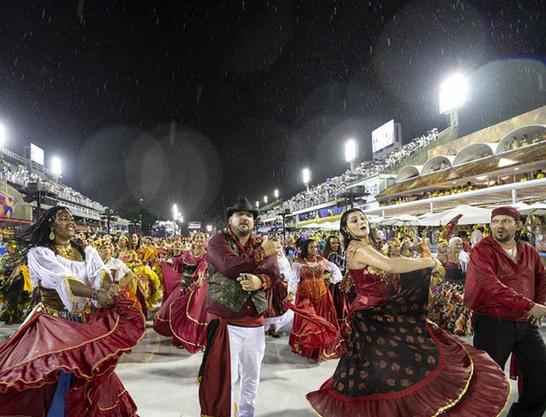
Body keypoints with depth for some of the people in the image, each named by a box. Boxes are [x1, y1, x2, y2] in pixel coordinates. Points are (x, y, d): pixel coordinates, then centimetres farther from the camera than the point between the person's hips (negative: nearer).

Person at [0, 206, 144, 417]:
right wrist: (96, 293, -36)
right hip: (53, 321, -4)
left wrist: (109, 288, -36)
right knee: (58, 372, -4)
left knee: (86, 370, 9)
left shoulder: (87, 251, 5)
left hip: (85, 320, 4)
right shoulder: (39, 253, -8)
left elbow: (99, 272, -13)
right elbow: (63, 280, -23)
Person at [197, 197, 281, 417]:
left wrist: (259, 281, -22)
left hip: (255, 321, 5)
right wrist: (261, 254, -16)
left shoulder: (262, 244, 9)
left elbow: (274, 274, -1)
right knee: (224, 377, 2)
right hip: (224, 321, -5)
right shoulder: (218, 241, -6)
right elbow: (229, 266, -24)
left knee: (252, 376, 19)